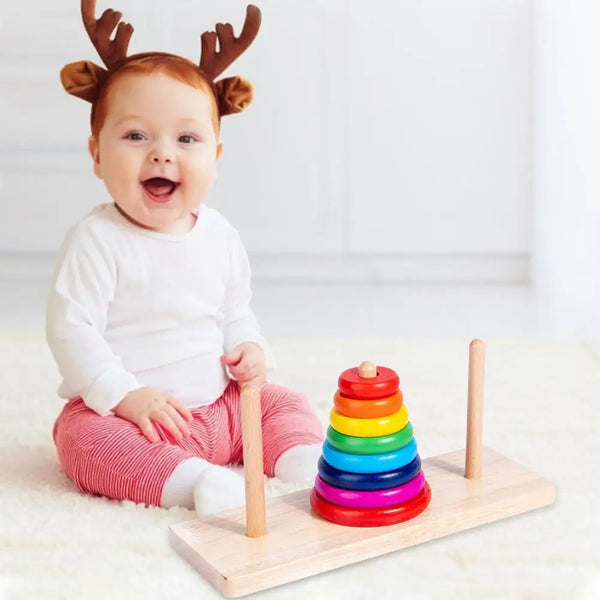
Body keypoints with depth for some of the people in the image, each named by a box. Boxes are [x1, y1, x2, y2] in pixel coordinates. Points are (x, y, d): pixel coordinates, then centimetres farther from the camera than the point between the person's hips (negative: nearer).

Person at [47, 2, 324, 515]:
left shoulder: (220, 236, 3)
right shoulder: (98, 241, -16)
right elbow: (70, 328, -18)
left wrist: (250, 351, -3)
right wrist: (124, 396, -23)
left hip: (219, 406, 6)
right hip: (123, 411, -5)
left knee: (285, 404, 1)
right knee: (85, 436, -33)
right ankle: (195, 481, -43)